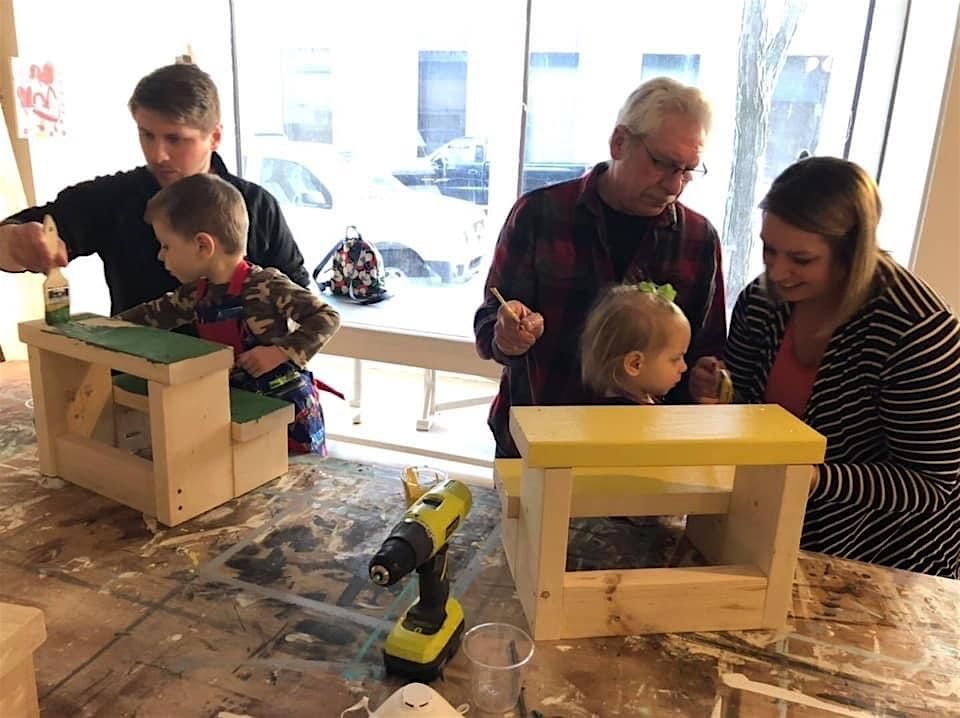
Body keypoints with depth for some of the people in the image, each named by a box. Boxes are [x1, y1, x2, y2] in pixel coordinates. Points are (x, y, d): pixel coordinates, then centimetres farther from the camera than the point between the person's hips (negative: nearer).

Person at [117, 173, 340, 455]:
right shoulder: (196, 293, 4)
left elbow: (326, 317, -22)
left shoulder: (267, 286, -20)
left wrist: (280, 352, -27)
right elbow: (157, 313, 20)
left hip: (287, 404, -7)